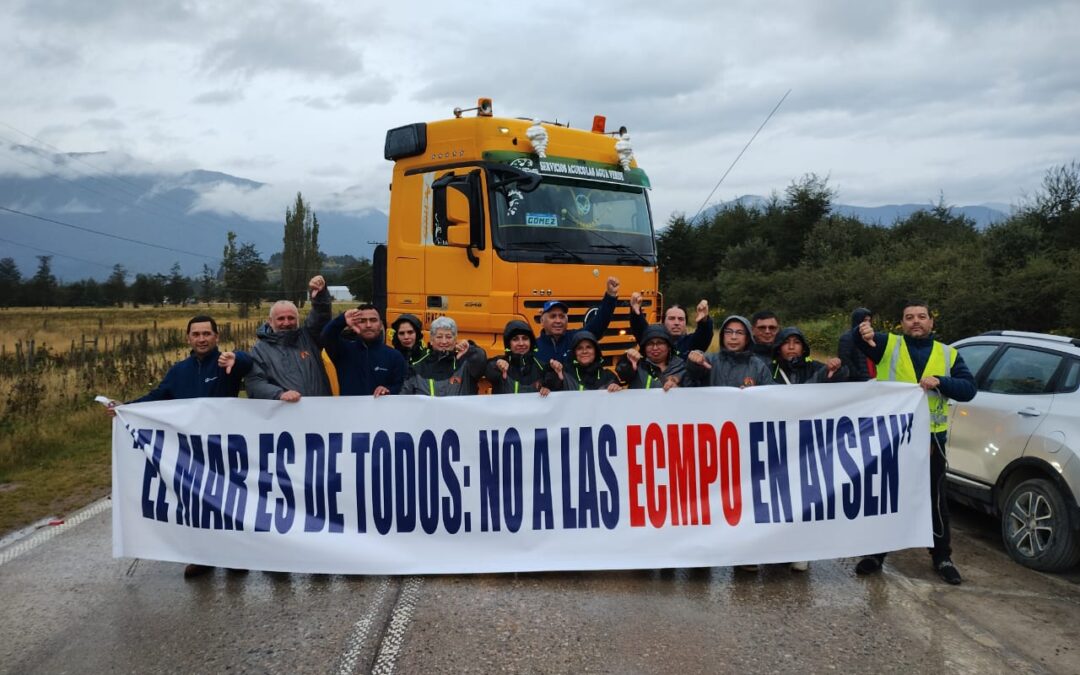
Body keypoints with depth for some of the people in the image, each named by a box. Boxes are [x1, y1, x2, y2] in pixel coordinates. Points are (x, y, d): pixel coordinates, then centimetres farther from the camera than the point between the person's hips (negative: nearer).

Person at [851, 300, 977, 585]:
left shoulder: (948, 354, 9)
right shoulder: (888, 345, 3)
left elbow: (968, 388, 1)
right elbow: (860, 340, -17)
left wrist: (940, 382, -17)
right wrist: (863, 332, -41)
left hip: (931, 436, 1)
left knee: (936, 499, 8)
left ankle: (942, 558, 21)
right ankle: (876, 553, 20)